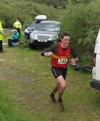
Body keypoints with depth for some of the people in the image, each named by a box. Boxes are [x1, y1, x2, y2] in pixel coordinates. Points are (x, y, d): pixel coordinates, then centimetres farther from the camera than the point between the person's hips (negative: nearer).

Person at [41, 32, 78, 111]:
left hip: (64, 68, 5)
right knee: (63, 85, -22)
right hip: (56, 68, -5)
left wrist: (75, 60, -22)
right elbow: (43, 52, -22)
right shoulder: (56, 46, -24)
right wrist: (48, 53, -45)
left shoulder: (70, 48, -13)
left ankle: (52, 95, 58)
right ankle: (60, 101, 9)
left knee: (60, 85, 24)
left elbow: (76, 56, 2)